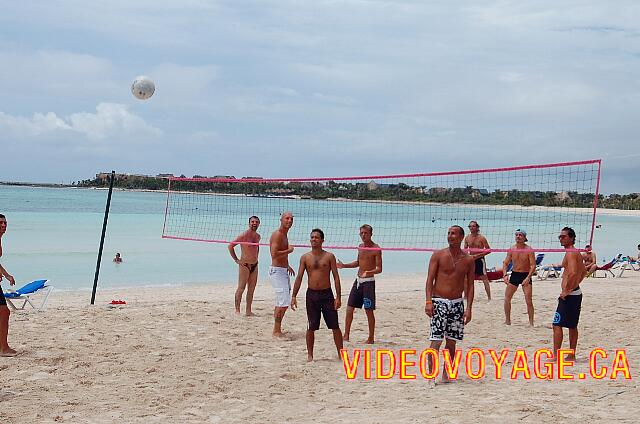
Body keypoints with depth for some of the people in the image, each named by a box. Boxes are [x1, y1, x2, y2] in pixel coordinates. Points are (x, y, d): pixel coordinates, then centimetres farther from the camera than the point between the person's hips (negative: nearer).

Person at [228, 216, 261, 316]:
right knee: (241, 288, -5)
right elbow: (230, 246, -11)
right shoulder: (244, 235, -12)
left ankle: (248, 311, 12)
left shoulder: (258, 236, 9)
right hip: (244, 265, -7)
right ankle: (237, 310, -2)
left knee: (251, 290, 7)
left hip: (254, 265, 7)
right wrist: (236, 260, -10)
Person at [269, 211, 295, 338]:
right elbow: (274, 254, -26)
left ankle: (277, 330, 22)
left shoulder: (284, 235, 16)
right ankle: (277, 330, -8)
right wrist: (289, 251, -16)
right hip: (277, 271, -10)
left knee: (281, 302, 14)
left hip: (284, 271, 10)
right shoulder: (277, 234, -15)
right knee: (284, 302, -14)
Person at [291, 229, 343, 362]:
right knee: (311, 327, 4)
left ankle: (341, 354, 10)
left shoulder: (329, 256, 0)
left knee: (335, 326, 1)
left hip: (327, 294, -1)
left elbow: (336, 277, -1)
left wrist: (338, 297, -8)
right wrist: (294, 296, -4)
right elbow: (299, 277, 4)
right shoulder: (305, 257, 4)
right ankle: (310, 355, 15)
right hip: (311, 294, 1)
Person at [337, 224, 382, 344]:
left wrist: (370, 272, -33)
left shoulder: (376, 249, -11)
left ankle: (371, 338, 8)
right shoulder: (360, 247, 10)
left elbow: (379, 269, -14)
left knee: (369, 311, -2)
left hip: (368, 281, -7)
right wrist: (344, 265, 14)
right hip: (358, 280, 7)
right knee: (349, 308, 5)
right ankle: (346, 335, 14)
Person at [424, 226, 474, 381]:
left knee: (451, 342, 7)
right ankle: (431, 374, -6)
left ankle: (446, 374, 17)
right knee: (436, 340, -10)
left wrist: (468, 308, -1)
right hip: (439, 301, -3)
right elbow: (430, 279, -4)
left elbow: (470, 285, 7)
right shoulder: (438, 255, -2)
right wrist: (428, 301, -15)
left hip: (457, 303, 3)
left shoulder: (469, 260, 5)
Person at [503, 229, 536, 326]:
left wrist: (528, 277, -26)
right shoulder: (512, 249, 0)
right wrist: (505, 275, -11)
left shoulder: (529, 250, -11)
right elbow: (505, 263, 5)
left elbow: (533, 265, -15)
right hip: (514, 274, 4)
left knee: (529, 300, -9)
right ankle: (507, 321, 16)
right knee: (507, 298, 3)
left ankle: (531, 323, 0)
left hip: (525, 275, -4)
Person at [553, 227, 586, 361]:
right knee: (572, 326, 15)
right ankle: (572, 355, 20)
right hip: (576, 293, 11)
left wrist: (566, 290, -22)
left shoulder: (570, 253, -15)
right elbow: (584, 272, 30)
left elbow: (573, 273, -29)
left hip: (569, 295, -11)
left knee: (557, 325, -9)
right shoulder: (577, 253, 16)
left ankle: (555, 356, -10)